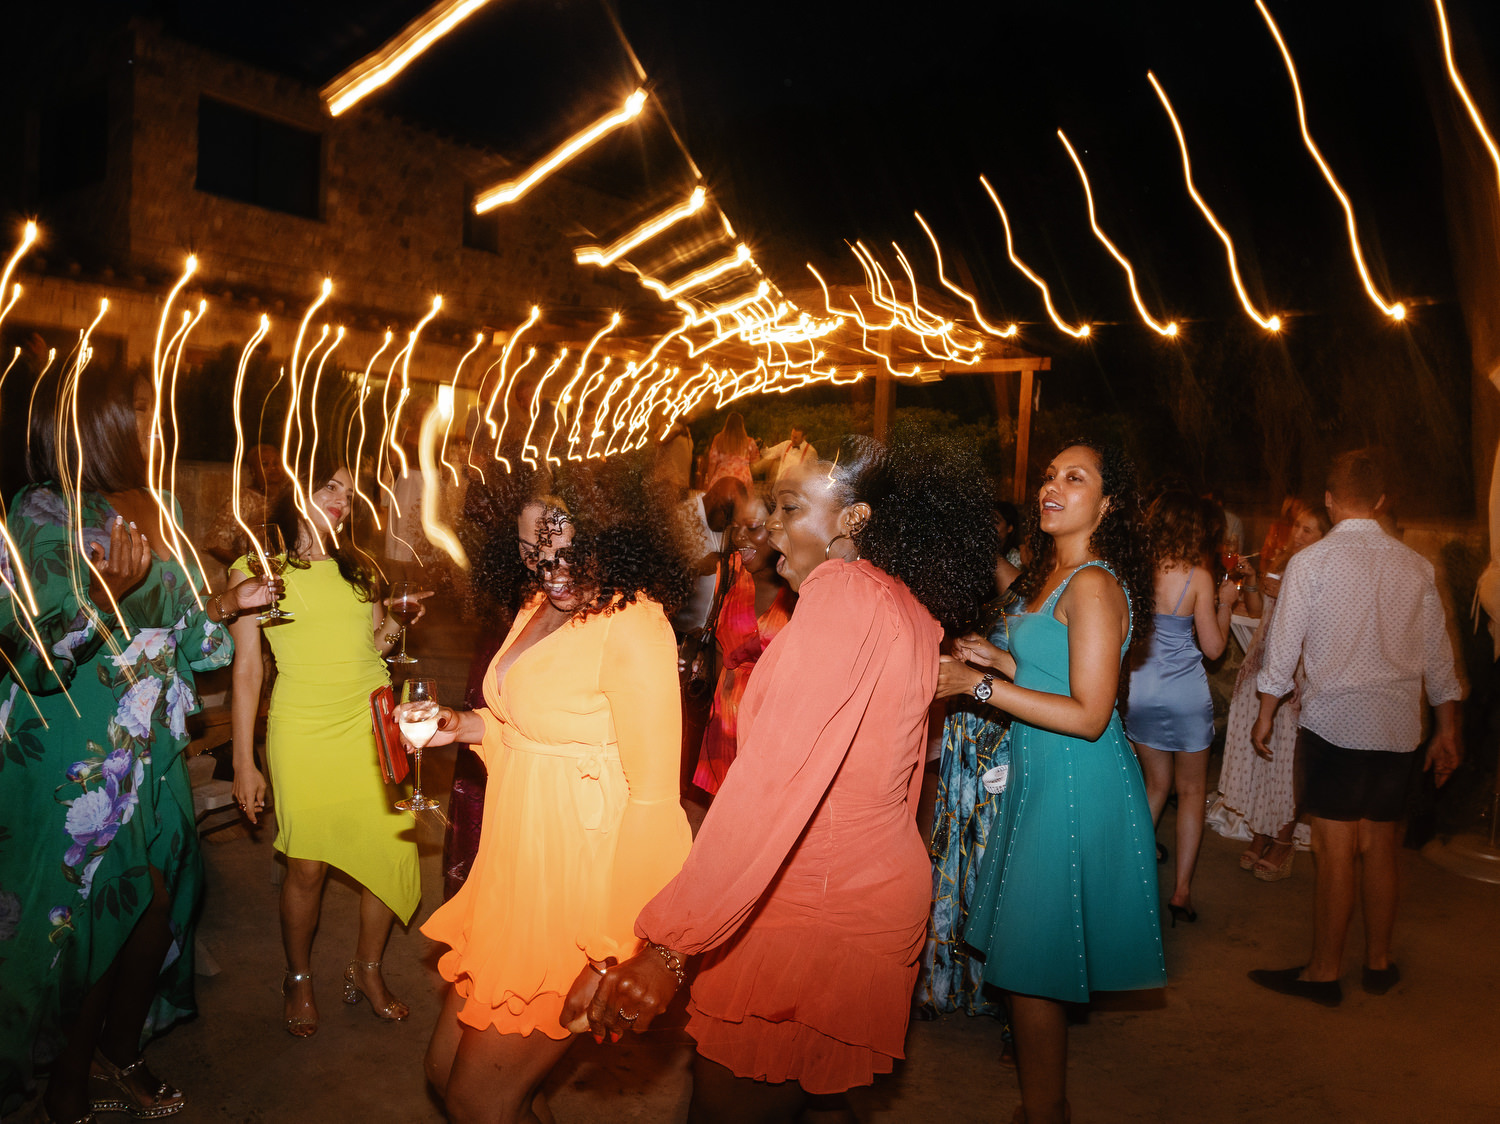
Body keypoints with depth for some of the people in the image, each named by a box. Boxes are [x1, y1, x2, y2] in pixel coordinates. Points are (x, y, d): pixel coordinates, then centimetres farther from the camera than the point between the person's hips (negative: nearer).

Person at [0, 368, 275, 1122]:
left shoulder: (158, 508, 7)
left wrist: (227, 603, -1)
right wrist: (108, 591, -34)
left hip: (151, 750, 6)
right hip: (79, 757, -6)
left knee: (158, 899, 10)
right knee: (87, 917, 4)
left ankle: (120, 1058, 32)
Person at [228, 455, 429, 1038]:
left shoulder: (357, 570, 13)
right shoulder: (255, 570, 1)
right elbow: (247, 669, 0)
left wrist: (397, 623, -3)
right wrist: (244, 763, 0)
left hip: (372, 724, 4)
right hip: (304, 733, -4)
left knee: (393, 854, 2)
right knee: (307, 868, 2)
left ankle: (367, 969, 25)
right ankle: (298, 980, 29)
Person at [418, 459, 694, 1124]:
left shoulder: (633, 626, -21)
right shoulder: (541, 605, 6)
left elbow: (652, 798, -22)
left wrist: (617, 951, -21)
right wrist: (466, 727, 3)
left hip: (575, 889, -8)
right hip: (515, 870, 8)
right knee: (445, 1069, 18)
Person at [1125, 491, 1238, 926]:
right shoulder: (1197, 577, -14)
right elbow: (1213, 648, -8)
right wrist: (1225, 603, 5)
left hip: (1143, 690, 3)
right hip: (1187, 693, -3)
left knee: (1156, 785, 19)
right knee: (1192, 791, 12)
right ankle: (1182, 889, 12)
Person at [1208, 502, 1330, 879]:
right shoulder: (1277, 558, 10)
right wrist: (1251, 580, -1)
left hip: (1298, 668, -6)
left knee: (1287, 752, -2)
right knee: (1256, 747, 8)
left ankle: (1283, 841, 12)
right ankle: (1259, 834, 21)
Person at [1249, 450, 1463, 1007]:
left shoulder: (1311, 562, -8)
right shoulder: (1416, 565, 5)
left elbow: (1283, 648, -5)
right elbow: (1437, 654, 10)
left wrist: (1266, 715, 6)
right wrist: (1448, 729, 18)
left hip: (1335, 722, -5)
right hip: (1399, 726, 5)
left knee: (1335, 851, 1)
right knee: (1379, 845, 15)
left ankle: (1324, 973, 10)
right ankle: (1379, 961, 27)